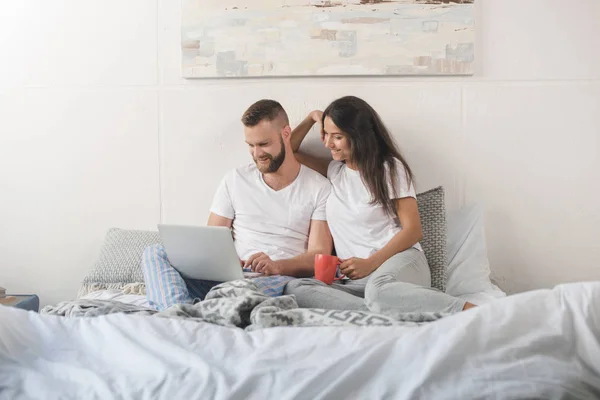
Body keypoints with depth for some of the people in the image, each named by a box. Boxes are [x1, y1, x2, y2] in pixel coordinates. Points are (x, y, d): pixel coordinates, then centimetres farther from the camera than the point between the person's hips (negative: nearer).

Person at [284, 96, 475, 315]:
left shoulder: (389, 167, 5)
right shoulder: (334, 170, 21)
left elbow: (413, 230, 0)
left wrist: (371, 263, -12)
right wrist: (312, 117, 18)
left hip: (400, 260, -5)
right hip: (355, 280, 5)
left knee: (378, 290, -45)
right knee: (295, 288, -29)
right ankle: (382, 311, -39)